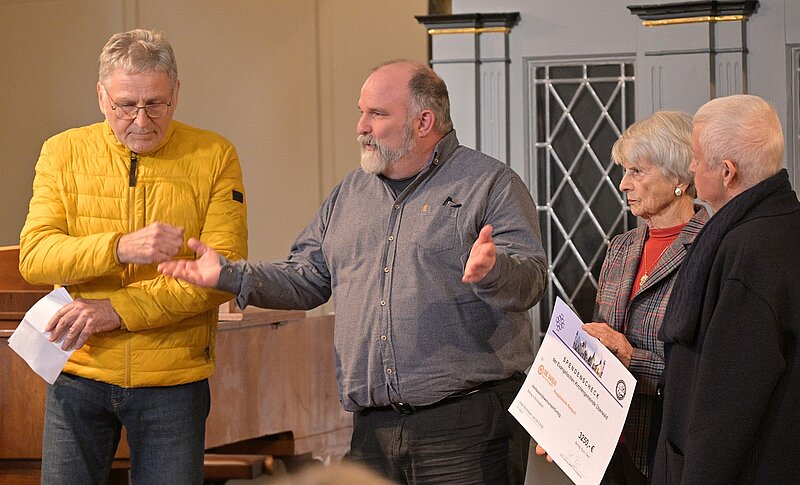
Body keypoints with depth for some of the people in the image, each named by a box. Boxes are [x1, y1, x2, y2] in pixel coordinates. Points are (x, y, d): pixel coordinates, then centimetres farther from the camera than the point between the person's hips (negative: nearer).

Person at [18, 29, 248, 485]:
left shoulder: (215, 157, -1)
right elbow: (35, 255, -7)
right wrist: (120, 248, -26)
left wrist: (117, 310, -16)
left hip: (174, 381, -1)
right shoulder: (64, 153, 4)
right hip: (79, 374, 1)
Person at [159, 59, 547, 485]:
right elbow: (305, 279, 21)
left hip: (469, 420, -5)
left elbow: (531, 278, -11)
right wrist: (229, 276, 7)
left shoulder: (491, 184, -1)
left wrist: (491, 271, -33)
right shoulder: (349, 194, 18)